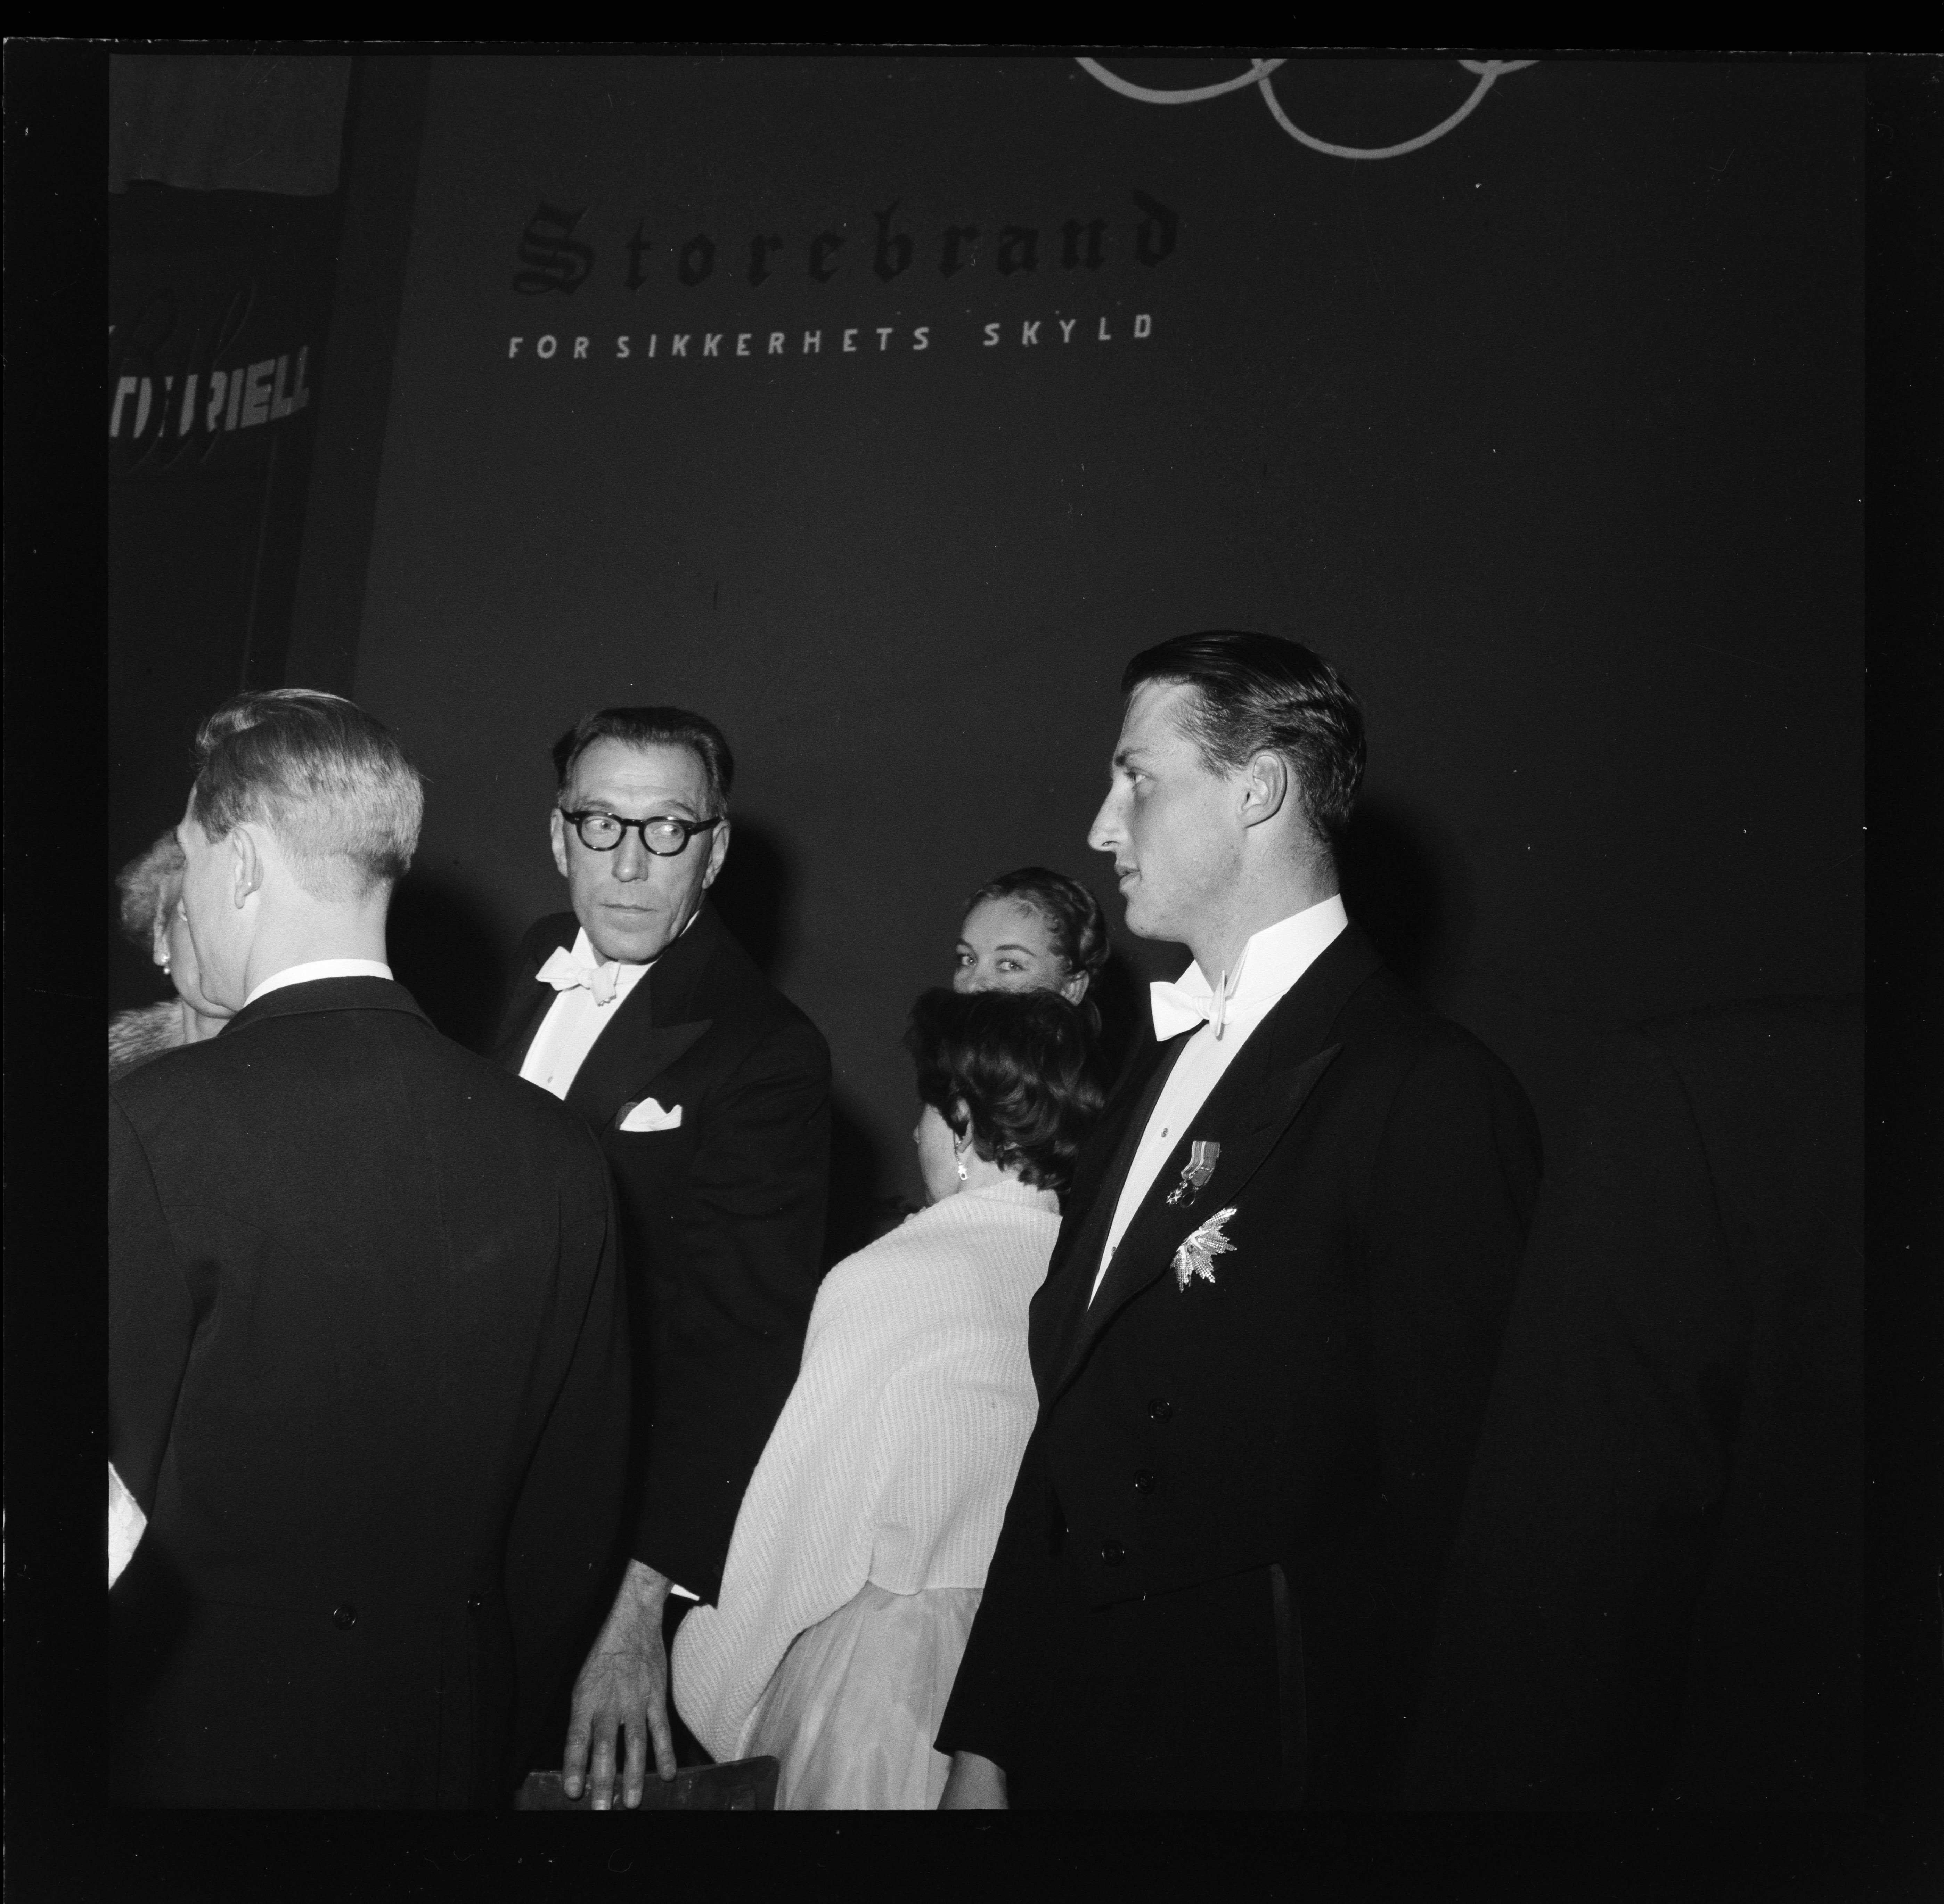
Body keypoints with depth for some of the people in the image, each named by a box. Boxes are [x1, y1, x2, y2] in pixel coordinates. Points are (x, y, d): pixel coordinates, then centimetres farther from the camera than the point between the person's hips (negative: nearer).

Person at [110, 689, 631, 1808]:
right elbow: (578, 1502, 1)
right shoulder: (561, 1151, -7)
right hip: (456, 1744, 4)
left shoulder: (150, 1128, -20)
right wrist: (497, 1714, 15)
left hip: (196, 1737, -3)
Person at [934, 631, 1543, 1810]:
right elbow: (1064, 1434, 9)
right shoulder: (1158, 1072, 9)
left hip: (1238, 1749, -7)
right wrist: (984, 1740, 8)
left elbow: (1426, 1506, -17)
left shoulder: (1434, 1093, -17)